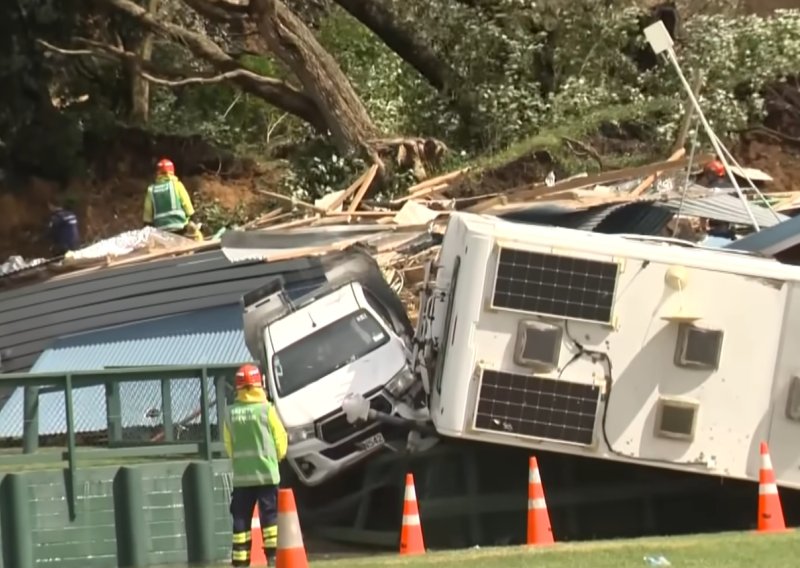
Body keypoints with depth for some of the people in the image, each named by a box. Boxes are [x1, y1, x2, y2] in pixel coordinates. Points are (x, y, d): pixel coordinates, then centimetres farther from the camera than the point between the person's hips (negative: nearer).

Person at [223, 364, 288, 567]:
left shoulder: (231, 413, 2)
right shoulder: (265, 408, -7)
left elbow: (228, 443, 7)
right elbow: (280, 437, -2)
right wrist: (276, 457, 17)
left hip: (241, 474, 3)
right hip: (266, 472, -3)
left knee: (241, 518, 5)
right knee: (270, 514, 1)